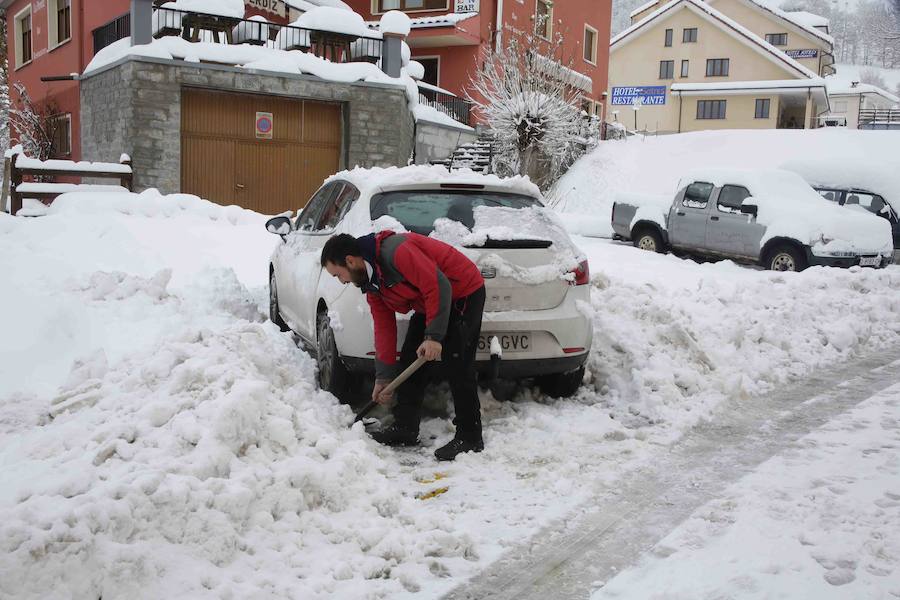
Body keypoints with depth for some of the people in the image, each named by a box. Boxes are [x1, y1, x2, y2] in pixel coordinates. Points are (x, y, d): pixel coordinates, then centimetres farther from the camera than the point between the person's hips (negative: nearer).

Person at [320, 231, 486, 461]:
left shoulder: (396, 251, -29)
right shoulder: (371, 281, 2)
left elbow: (438, 286, -30)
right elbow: (384, 327, 7)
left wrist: (434, 336, -28)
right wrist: (383, 377, 7)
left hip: (464, 293, -10)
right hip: (430, 302, 10)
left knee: (457, 366, -13)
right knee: (410, 359, 7)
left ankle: (469, 438, -5)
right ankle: (405, 428, 16)